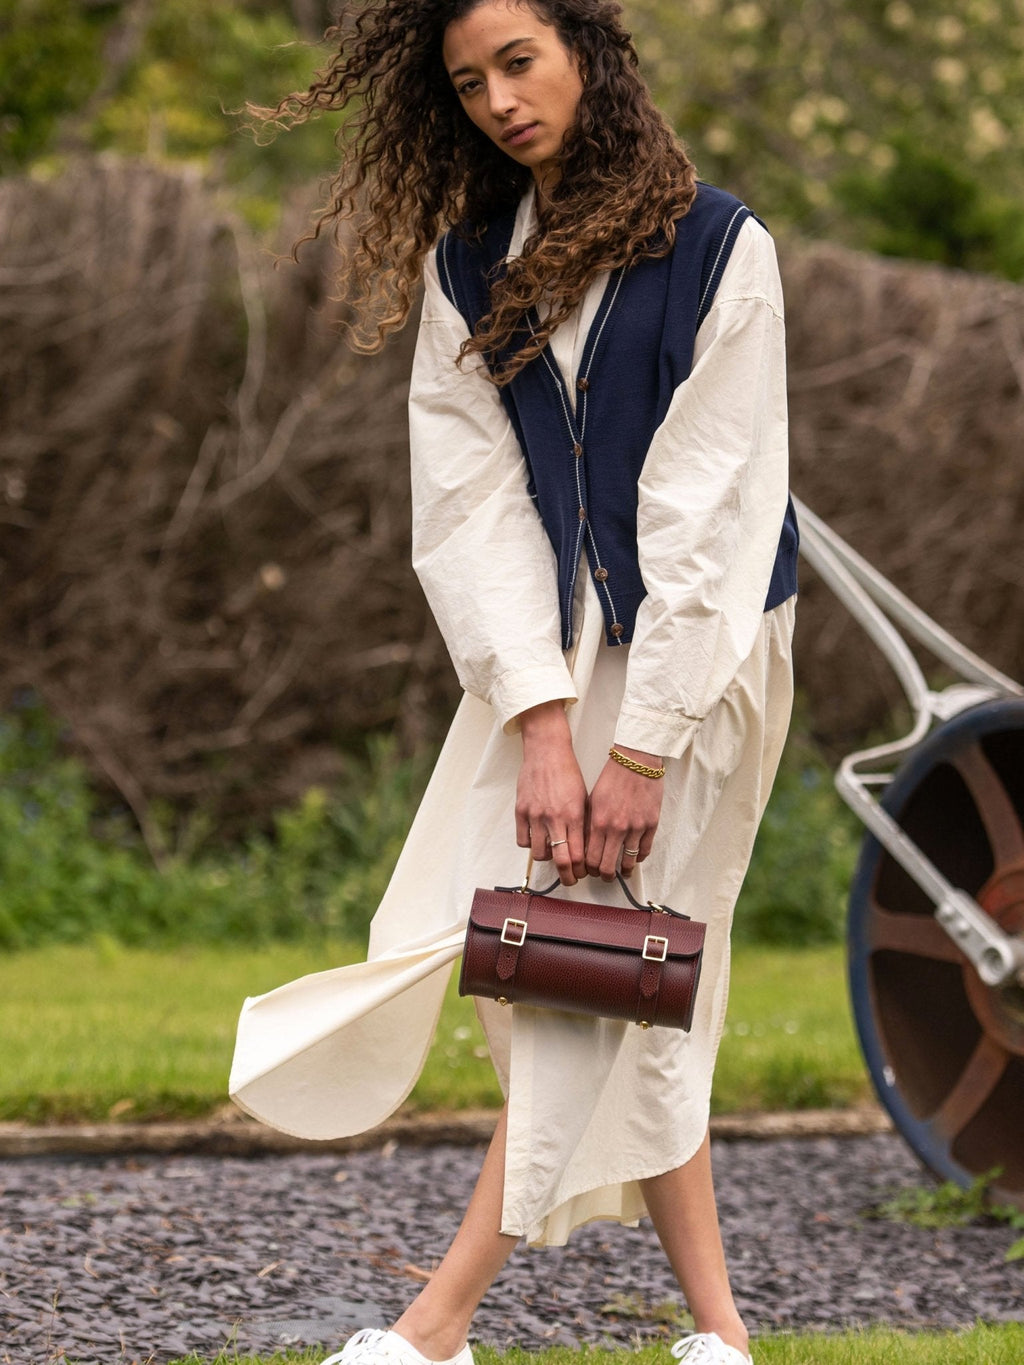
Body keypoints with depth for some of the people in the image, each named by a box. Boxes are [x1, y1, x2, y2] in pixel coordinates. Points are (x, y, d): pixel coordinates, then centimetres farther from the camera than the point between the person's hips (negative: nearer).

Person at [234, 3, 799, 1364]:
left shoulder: (717, 247, -12)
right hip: (543, 645, 5)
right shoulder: (469, 262, 3)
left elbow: (706, 515, -14)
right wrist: (542, 728, -15)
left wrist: (644, 748, -17)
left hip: (692, 643, -5)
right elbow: (473, 501, -4)